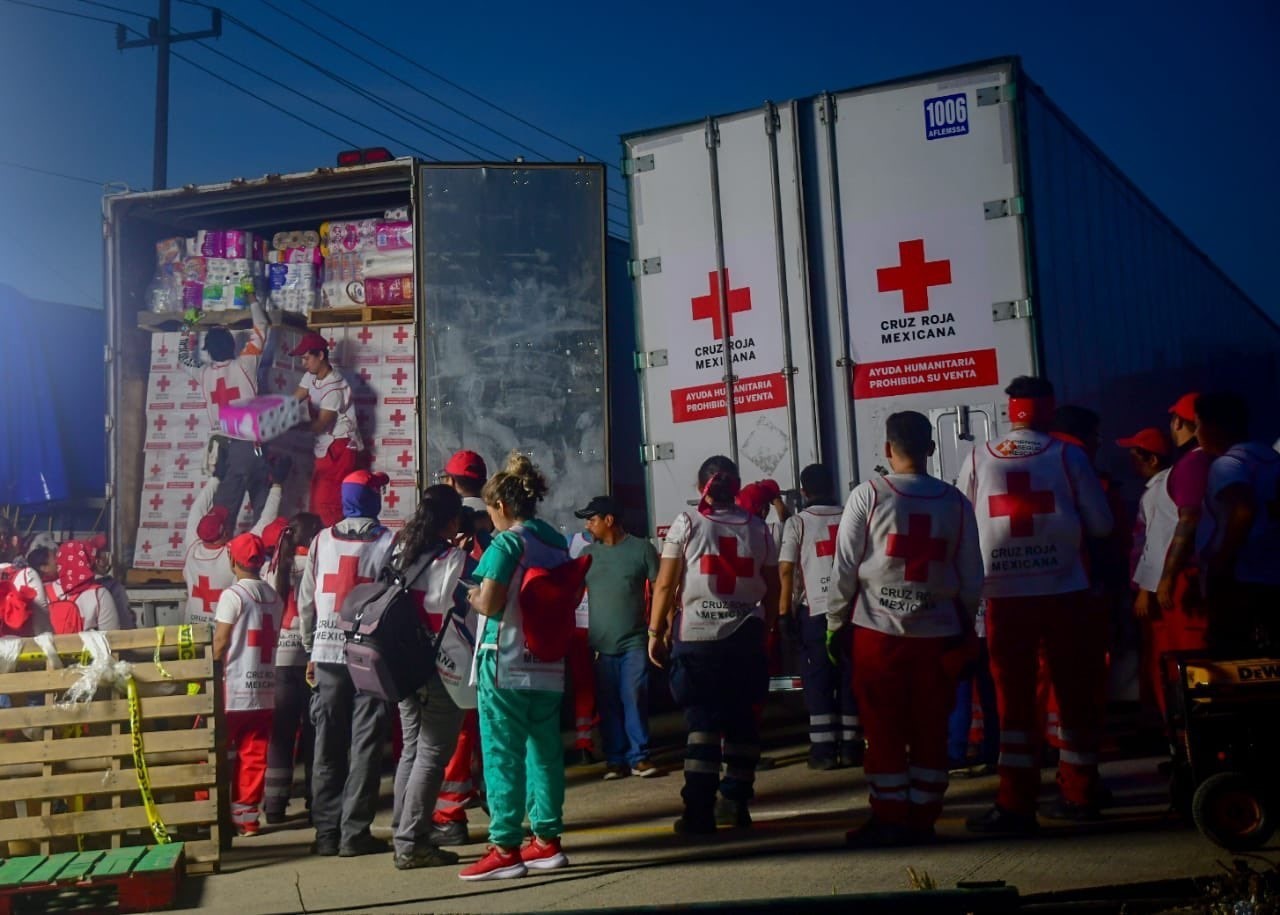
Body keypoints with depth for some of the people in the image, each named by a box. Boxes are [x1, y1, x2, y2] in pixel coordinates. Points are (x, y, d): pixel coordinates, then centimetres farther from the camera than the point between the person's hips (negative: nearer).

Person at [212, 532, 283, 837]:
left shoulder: (233, 595, -9)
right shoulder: (273, 596, 8)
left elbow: (220, 642, -9)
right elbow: (272, 640, 11)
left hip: (234, 686, -5)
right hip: (265, 687, 5)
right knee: (254, 755, 8)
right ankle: (246, 815, 9)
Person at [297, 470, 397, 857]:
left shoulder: (322, 541, 6)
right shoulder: (388, 542, -4)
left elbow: (306, 601, 7)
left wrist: (311, 650, 15)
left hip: (328, 654, 3)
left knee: (328, 745, 9)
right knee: (365, 745, 2)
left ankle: (327, 831, 14)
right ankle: (355, 833, 3)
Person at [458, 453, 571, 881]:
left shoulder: (507, 543, -11)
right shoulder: (558, 543, 10)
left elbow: (489, 603, -19)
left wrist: (472, 596, 4)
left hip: (506, 664, -7)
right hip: (549, 667, 7)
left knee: (503, 756, -1)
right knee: (545, 752, 13)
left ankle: (505, 849, 2)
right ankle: (547, 841, 19)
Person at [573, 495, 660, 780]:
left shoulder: (641, 548, -2)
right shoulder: (587, 553, 7)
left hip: (634, 641, -3)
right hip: (600, 643, 3)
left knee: (634, 699, -1)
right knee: (608, 703, 6)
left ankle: (639, 757, 8)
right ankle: (615, 759, 13)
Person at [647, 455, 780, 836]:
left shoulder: (686, 524, -2)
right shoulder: (758, 529, 6)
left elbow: (665, 584, -6)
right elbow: (772, 589, 10)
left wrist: (656, 632, 2)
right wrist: (764, 631, 22)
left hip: (696, 638, -2)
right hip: (745, 637, 3)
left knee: (701, 721, 1)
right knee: (741, 719, 13)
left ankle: (699, 813, 0)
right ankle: (735, 801, 20)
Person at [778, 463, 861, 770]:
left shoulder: (797, 522, 1)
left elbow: (786, 569, -5)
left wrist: (784, 606, 2)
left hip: (816, 608, -2)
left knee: (819, 678, 2)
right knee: (851, 675, 8)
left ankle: (824, 749, 0)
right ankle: (851, 746, 10)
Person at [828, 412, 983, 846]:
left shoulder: (868, 496, -6)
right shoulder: (955, 502, 2)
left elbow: (845, 567, -6)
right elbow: (972, 577, 5)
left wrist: (835, 622, 4)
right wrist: (965, 625, 18)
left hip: (878, 631, -2)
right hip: (939, 632, 2)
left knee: (883, 730, 7)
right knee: (931, 731, 10)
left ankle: (890, 818, 11)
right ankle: (923, 818, 16)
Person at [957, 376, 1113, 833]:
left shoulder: (977, 459, 1)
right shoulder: (1068, 455, -1)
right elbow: (1101, 525, 2)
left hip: (1005, 597, 0)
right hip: (1065, 593, 0)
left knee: (1014, 698, 4)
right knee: (1074, 694, 13)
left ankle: (1016, 805, 3)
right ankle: (1079, 794, 21)